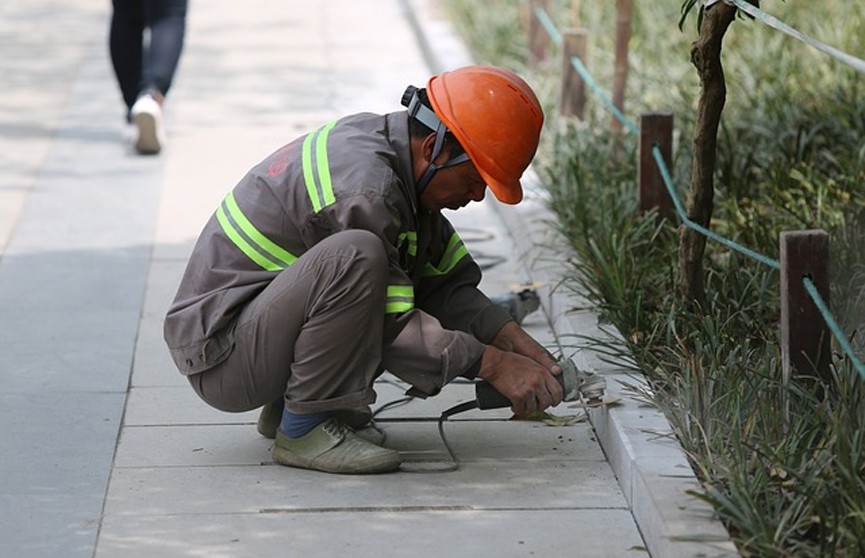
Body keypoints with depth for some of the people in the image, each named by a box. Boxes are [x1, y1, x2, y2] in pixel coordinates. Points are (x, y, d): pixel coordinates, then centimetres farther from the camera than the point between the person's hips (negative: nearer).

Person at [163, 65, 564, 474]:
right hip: (219, 356, -10)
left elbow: (446, 283, 10)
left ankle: (284, 406, 12)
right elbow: (392, 328, -22)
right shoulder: (364, 187, -25)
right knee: (354, 256, -32)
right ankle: (302, 428, -17)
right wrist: (493, 365, -18)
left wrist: (515, 341, -2)